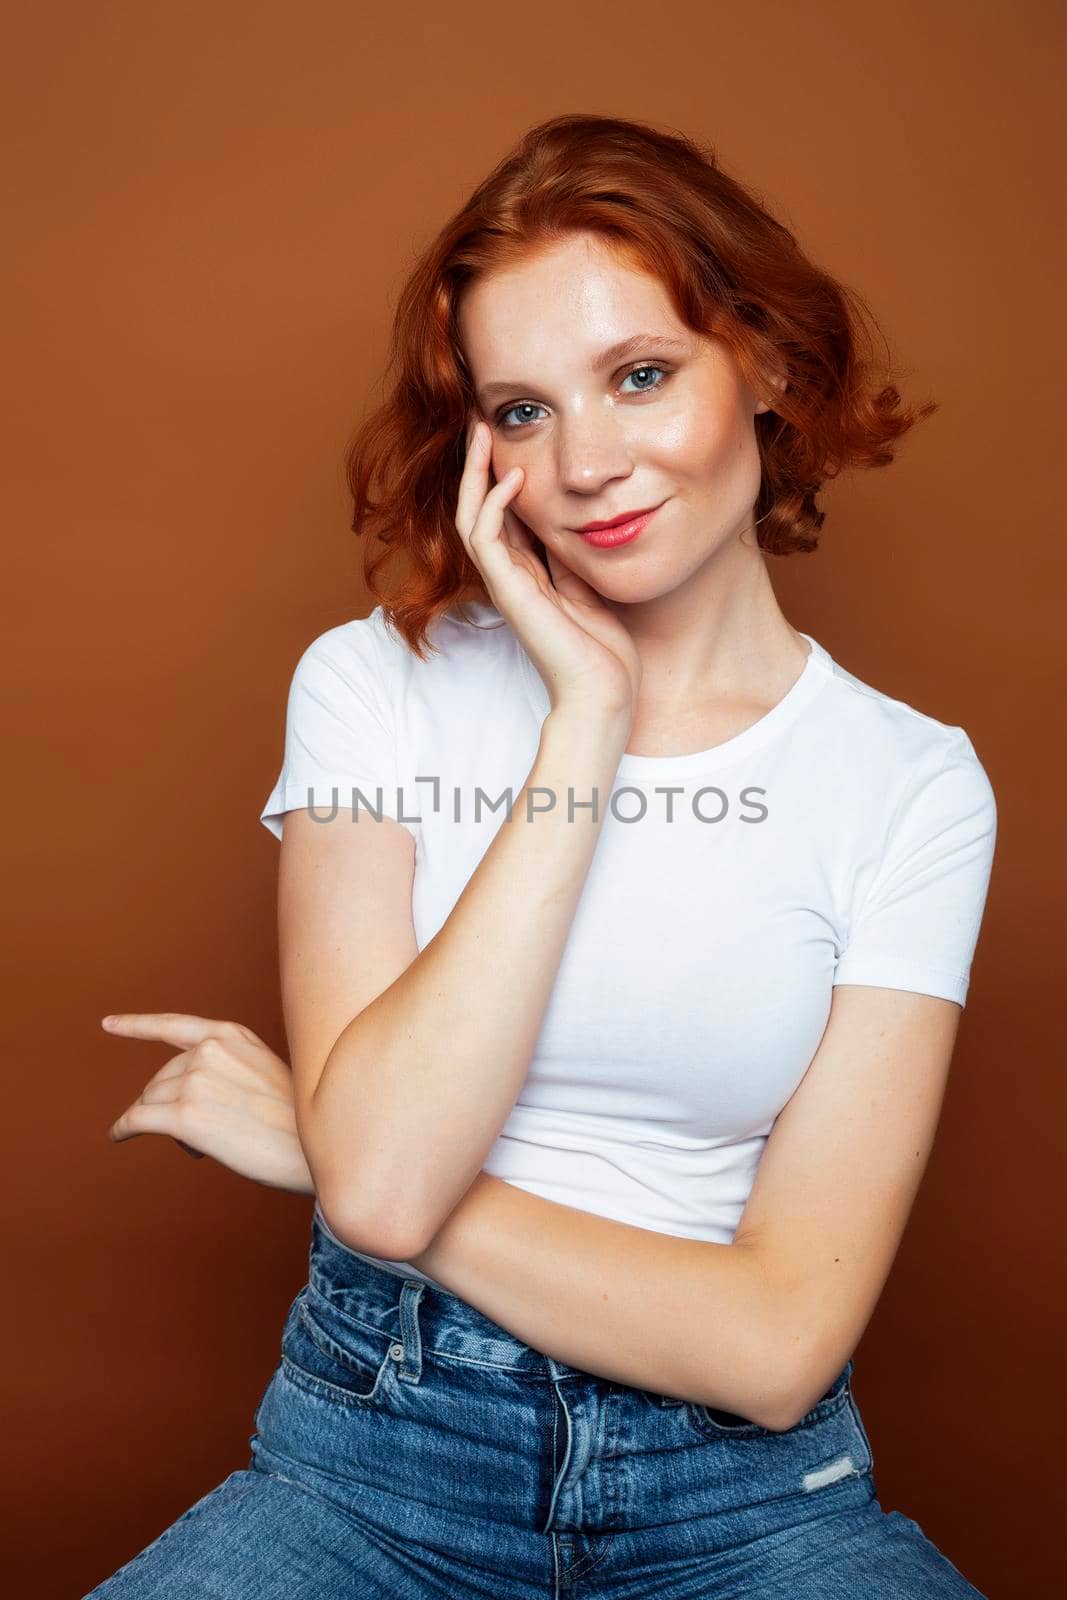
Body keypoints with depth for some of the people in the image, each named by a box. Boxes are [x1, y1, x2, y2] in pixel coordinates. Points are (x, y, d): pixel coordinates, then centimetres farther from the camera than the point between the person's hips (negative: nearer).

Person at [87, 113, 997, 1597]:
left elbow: (777, 1342, -10)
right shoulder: (375, 682, -2)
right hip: (380, 1456, 0)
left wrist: (307, 1141, -10)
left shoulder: (913, 782, -4)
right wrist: (590, 713, -16)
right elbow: (380, 1181, -16)